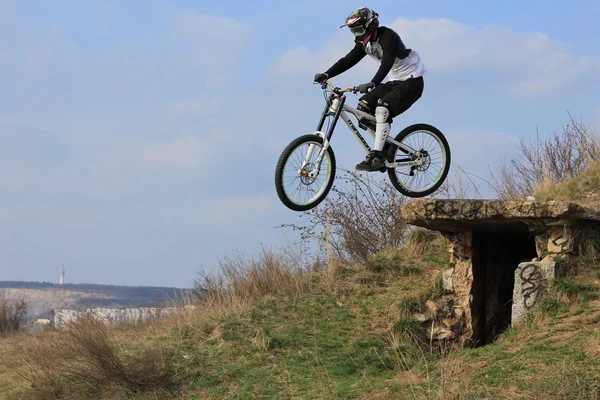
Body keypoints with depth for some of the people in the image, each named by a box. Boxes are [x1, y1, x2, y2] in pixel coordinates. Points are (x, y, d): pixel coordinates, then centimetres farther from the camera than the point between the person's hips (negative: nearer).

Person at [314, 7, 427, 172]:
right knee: (363, 105, -3)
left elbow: (387, 63, -37)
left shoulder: (388, 36, -23)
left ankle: (376, 156, -28)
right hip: (394, 81, 9)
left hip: (412, 82, -9)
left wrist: (373, 84, -50)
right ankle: (384, 149, 4)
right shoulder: (365, 42, 3)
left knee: (382, 108, -27)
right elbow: (347, 61, -3)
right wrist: (326, 75, -16)